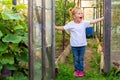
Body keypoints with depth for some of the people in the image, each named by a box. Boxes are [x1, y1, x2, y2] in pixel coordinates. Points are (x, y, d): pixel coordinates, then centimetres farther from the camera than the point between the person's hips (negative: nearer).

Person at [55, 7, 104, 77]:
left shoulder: (84, 23, -4)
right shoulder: (71, 24, -9)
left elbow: (93, 21, -4)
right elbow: (62, 28, -4)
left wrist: (103, 18, -9)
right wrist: (55, 27, -16)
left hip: (82, 45, 1)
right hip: (74, 45, -1)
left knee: (81, 59, 12)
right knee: (76, 59, 10)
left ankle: (81, 70, 26)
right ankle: (76, 70, 25)